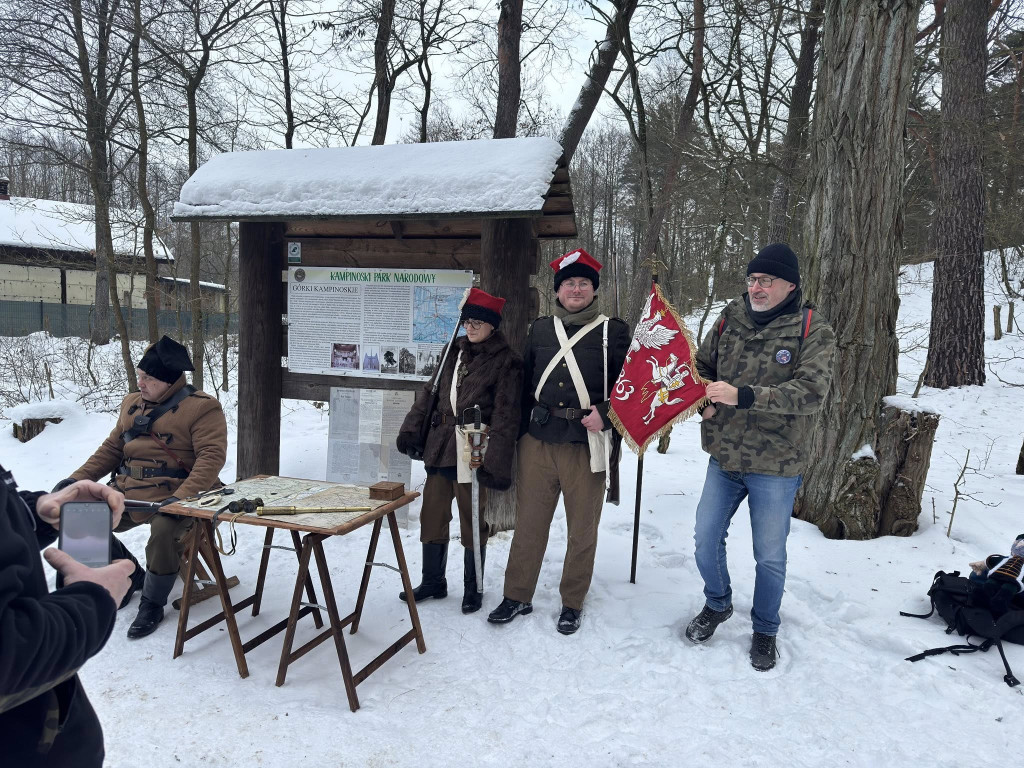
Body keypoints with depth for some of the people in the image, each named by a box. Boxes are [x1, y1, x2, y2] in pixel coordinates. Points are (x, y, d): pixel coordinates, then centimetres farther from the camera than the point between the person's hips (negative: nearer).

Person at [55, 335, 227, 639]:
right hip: (127, 491, 8)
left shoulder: (201, 408, -10)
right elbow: (112, 448, 19)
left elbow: (211, 456, -20)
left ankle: (152, 604, -8)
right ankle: (132, 575, 20)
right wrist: (77, 478, 7)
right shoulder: (132, 403, 13)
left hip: (172, 496, -7)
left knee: (163, 530, -35)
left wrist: (181, 497, -32)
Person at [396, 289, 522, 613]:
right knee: (432, 515, 11)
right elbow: (431, 391, 18)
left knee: (472, 520, 5)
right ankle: (433, 581, 28)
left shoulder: (506, 361, -6)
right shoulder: (455, 351, 13)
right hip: (440, 445, 6)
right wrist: (411, 428, 10)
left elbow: (506, 416, -11)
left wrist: (496, 462, -17)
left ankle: (472, 588, 22)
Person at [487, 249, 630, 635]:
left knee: (582, 529, 8)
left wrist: (606, 414, -15)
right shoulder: (539, 329, 11)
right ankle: (517, 596, 26)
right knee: (528, 523, 10)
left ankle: (572, 603, 26)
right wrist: (520, 431, 9)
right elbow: (525, 383, 14)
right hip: (537, 442, 3)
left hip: (586, 444, -2)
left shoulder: (613, 331, 1)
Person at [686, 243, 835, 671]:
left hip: (775, 466, -4)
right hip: (724, 458, 4)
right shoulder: (731, 318, 1)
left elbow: (810, 391, -24)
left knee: (770, 555, 10)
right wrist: (701, 396, -10)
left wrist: (744, 395, -34)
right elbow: (702, 364, 13)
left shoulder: (813, 331, -11)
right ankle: (717, 604, 41)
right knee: (706, 539, 12)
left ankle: (765, 631, 34)